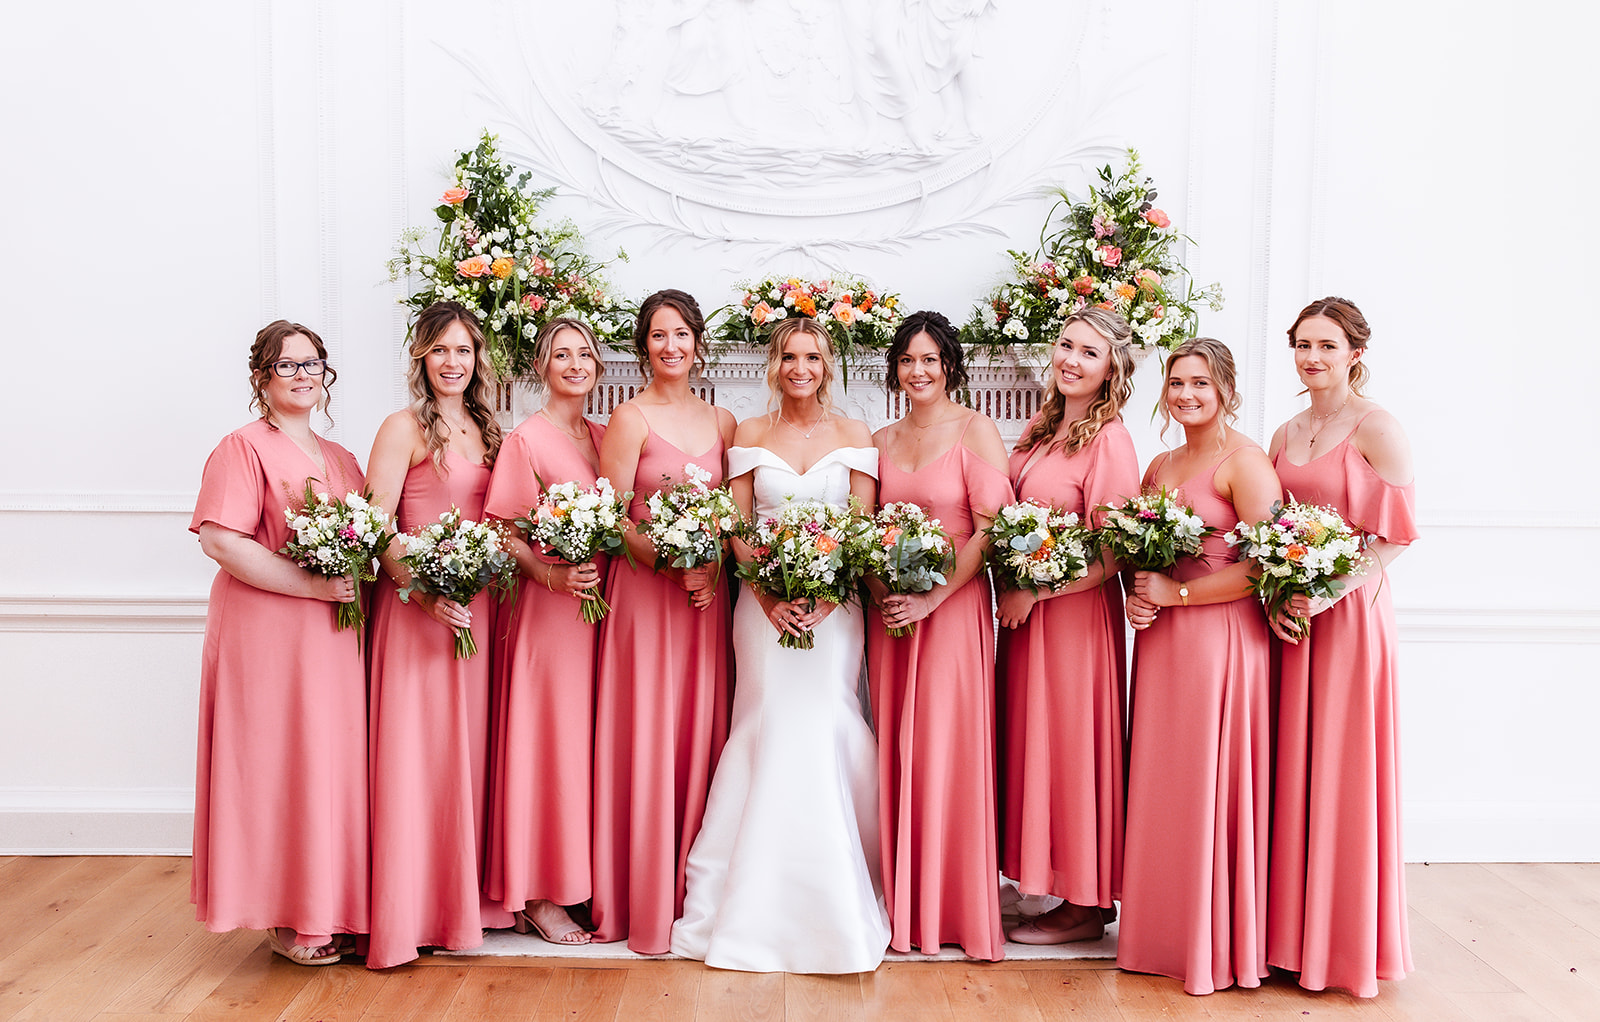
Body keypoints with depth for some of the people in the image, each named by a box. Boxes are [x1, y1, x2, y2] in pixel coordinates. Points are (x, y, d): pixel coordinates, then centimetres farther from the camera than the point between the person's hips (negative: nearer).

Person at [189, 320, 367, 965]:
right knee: (279, 761, -1)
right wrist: (312, 584, -18)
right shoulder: (244, 447, -4)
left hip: (334, 631, 7)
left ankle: (331, 904, 20)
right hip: (266, 629, -6)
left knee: (335, 759, 8)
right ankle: (284, 918, 12)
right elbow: (220, 541, -16)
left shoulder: (340, 458, 17)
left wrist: (359, 581, 0)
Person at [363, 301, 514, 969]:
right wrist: (425, 593, -21)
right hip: (418, 606, -6)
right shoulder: (404, 427, -5)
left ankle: (467, 894, 23)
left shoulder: (486, 429, 14)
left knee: (469, 746, 11)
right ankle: (414, 907, 9)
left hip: (479, 604, 6)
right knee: (418, 750, -2)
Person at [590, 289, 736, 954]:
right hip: (644, 590, -4)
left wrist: (714, 569, -6)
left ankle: (693, 892, 19)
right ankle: (643, 902, 12)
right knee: (646, 734, 0)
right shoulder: (631, 418, -3)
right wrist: (675, 567, -16)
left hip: (707, 591, 5)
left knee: (700, 731, 7)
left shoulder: (722, 422, 12)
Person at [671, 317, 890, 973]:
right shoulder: (750, 434, 8)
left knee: (823, 726, -5)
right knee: (773, 726, -4)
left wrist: (828, 597, -13)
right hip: (765, 601, 0)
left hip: (834, 602, 0)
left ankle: (832, 901, 12)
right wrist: (770, 595, -11)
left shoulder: (854, 437, 7)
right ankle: (761, 903, 10)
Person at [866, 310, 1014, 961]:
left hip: (953, 604, -4)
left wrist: (932, 597, -15)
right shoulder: (881, 441, 12)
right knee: (895, 748, 7)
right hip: (889, 609, 5)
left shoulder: (976, 431, -3)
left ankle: (955, 906, 14)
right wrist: (880, 591, -4)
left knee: (947, 747, -2)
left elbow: (992, 528, -10)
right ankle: (904, 903, 20)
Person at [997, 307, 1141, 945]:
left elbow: (1110, 558, -17)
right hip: (1024, 608, 8)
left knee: (1069, 745, 1)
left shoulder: (1109, 441, -14)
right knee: (1033, 741, 12)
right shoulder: (1040, 430, 10)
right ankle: (1062, 884, 26)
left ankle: (1087, 906, 16)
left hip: (1074, 613, -7)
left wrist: (1031, 593, -14)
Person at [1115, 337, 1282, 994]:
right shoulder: (1160, 465, 16)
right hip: (1160, 639, 7)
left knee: (1208, 786, -1)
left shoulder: (1245, 461, -8)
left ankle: (1216, 946, 14)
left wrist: (1174, 593, -14)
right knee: (1159, 785, 10)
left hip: (1221, 638, -7)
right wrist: (1136, 597, 1)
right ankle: (1163, 931, 22)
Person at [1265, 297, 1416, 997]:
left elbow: (1395, 535, -11)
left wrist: (1322, 596, -18)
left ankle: (1346, 939, 16)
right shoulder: (1286, 434, 13)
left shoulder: (1376, 429, -6)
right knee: (1290, 768, 8)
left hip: (1348, 612, -6)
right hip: (1286, 616, 6)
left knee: (1340, 771, 1)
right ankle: (1289, 932, 20)